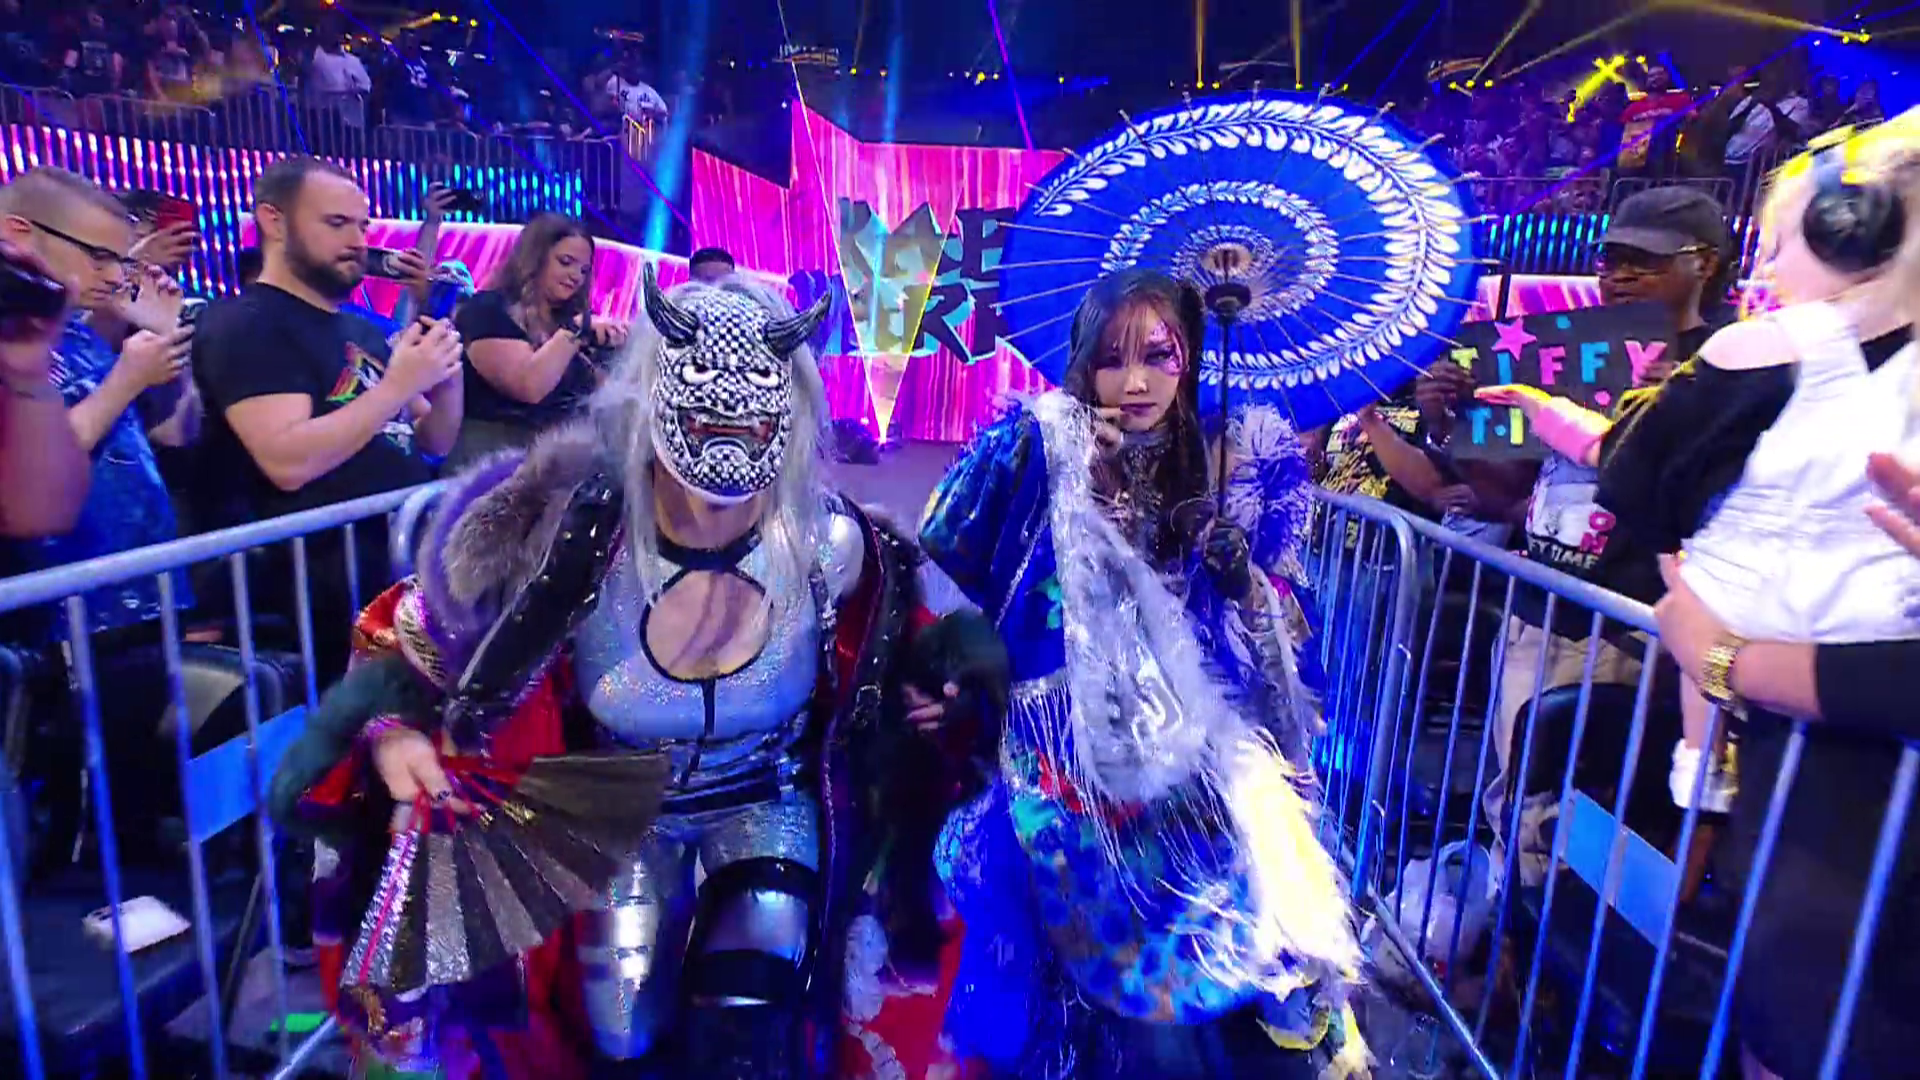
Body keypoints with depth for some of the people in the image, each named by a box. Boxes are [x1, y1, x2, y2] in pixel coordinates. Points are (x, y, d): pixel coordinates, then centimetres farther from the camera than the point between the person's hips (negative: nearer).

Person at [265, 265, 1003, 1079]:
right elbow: (411, 637, -11)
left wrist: (933, 690, -19)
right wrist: (392, 734, -28)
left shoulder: (829, 546, -26)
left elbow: (888, 652, -1)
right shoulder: (567, 538, -30)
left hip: (769, 805, 0)